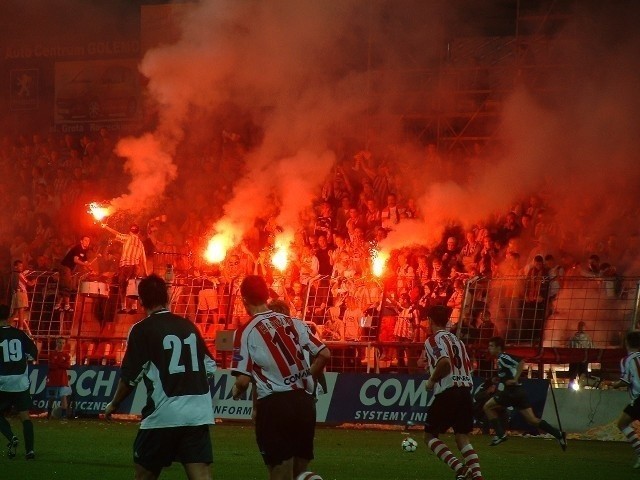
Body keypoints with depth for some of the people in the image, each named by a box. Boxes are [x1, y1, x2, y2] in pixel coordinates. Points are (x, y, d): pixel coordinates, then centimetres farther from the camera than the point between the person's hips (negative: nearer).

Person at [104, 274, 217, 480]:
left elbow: (130, 377, -3)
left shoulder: (142, 330, -3)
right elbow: (210, 367, 18)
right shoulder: (188, 326, 11)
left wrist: (113, 405, 14)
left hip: (164, 413, -4)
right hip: (198, 412, 4)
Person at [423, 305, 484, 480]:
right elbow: (469, 366, 19)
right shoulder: (457, 340, 18)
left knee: (430, 435, 5)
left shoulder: (433, 340, -6)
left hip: (446, 393, -7)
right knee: (462, 437, 10)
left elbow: (445, 362, -23)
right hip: (466, 391, 7)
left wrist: (432, 380, -9)